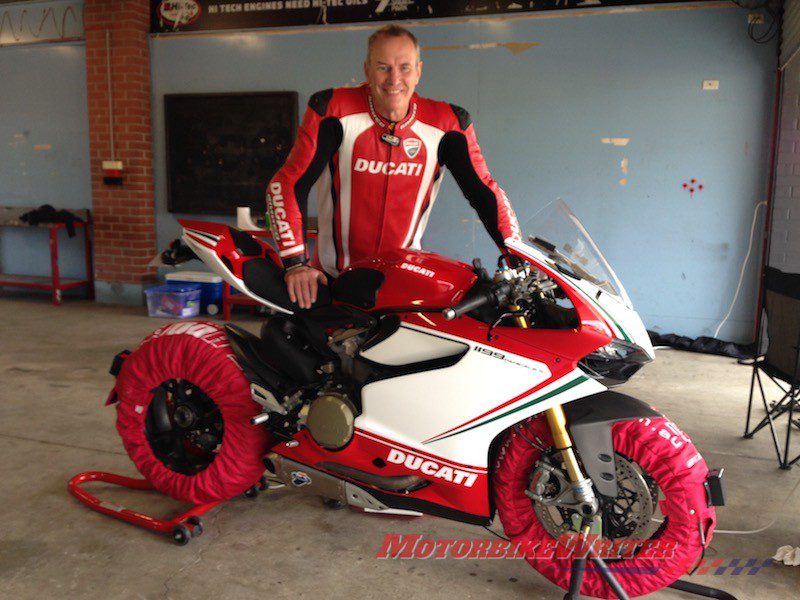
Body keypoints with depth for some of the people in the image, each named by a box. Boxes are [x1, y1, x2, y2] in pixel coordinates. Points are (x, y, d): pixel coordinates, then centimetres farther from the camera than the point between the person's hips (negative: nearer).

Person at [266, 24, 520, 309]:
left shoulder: (447, 123, -4)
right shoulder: (333, 110, -10)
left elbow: (484, 190, 0)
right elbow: (288, 183, -11)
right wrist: (295, 262, -21)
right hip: (332, 277, -1)